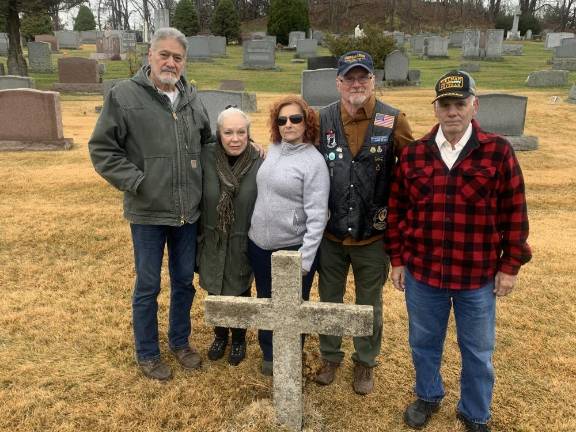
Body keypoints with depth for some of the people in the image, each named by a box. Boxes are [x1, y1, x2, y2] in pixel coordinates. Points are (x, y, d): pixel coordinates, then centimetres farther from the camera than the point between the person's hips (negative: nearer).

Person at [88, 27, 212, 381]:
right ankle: (148, 354, 30)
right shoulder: (125, 95, -9)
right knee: (148, 286, 10)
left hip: (188, 211, 5)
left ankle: (180, 341, 39)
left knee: (184, 281, 17)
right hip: (148, 212, -4)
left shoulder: (192, 98, 6)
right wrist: (135, 181, -14)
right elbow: (101, 148, -7)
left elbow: (207, 142, 20)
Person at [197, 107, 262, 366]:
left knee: (240, 292, 15)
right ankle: (220, 335, 44)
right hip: (213, 242, 2)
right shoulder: (206, 157, -14)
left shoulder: (259, 163, -17)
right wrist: (197, 237, -1)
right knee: (215, 291, 18)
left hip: (243, 245, -1)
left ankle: (239, 339, 41)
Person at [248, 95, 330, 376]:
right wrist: (255, 232, 12)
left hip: (293, 248, -6)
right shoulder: (273, 149, 4)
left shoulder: (314, 162, -15)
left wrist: (305, 259, -20)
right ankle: (268, 355, 42)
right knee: (265, 302, 20)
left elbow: (317, 216, -18)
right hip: (259, 244, 6)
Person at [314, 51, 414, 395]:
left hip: (373, 235, -2)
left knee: (370, 304, 15)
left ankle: (366, 362, 37)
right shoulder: (324, 120, -3)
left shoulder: (393, 121, -9)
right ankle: (331, 357, 39)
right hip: (331, 233, 2)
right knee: (329, 300, 17)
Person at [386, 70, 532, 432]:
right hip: (421, 271, 2)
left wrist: (510, 266, -4)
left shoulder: (498, 152, -8)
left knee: (477, 351, 15)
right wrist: (397, 259, 4)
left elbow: (514, 213, -4)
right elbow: (397, 210, 4)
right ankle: (428, 397, 45)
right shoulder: (413, 154, -2)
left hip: (478, 275, -1)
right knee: (424, 342, 19)